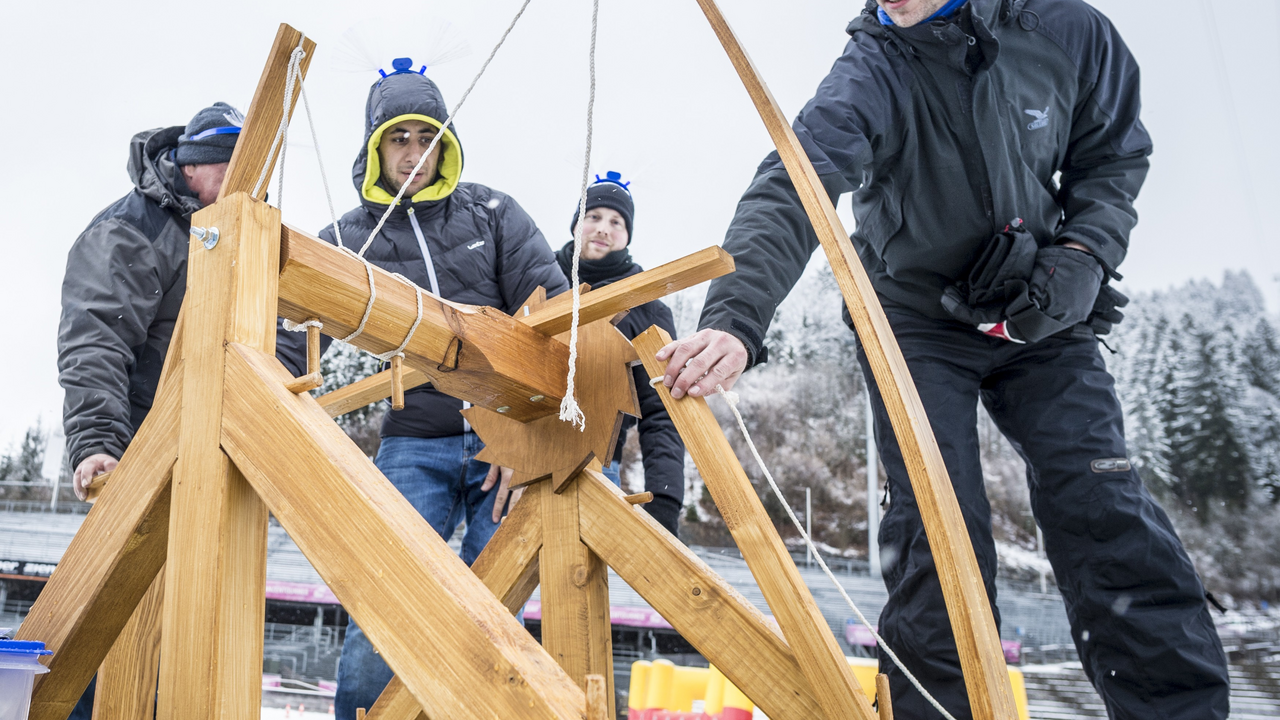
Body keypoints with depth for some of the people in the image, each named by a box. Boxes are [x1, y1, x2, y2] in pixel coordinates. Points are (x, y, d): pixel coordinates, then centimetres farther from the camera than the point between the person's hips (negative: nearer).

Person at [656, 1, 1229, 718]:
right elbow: (791, 192, -35)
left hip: (1042, 315, 2)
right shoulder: (870, 73, -18)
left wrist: (1085, 252, -11)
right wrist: (736, 317, -52)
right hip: (918, 322, -2)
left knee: (1103, 507, -7)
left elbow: (1114, 155, 8)